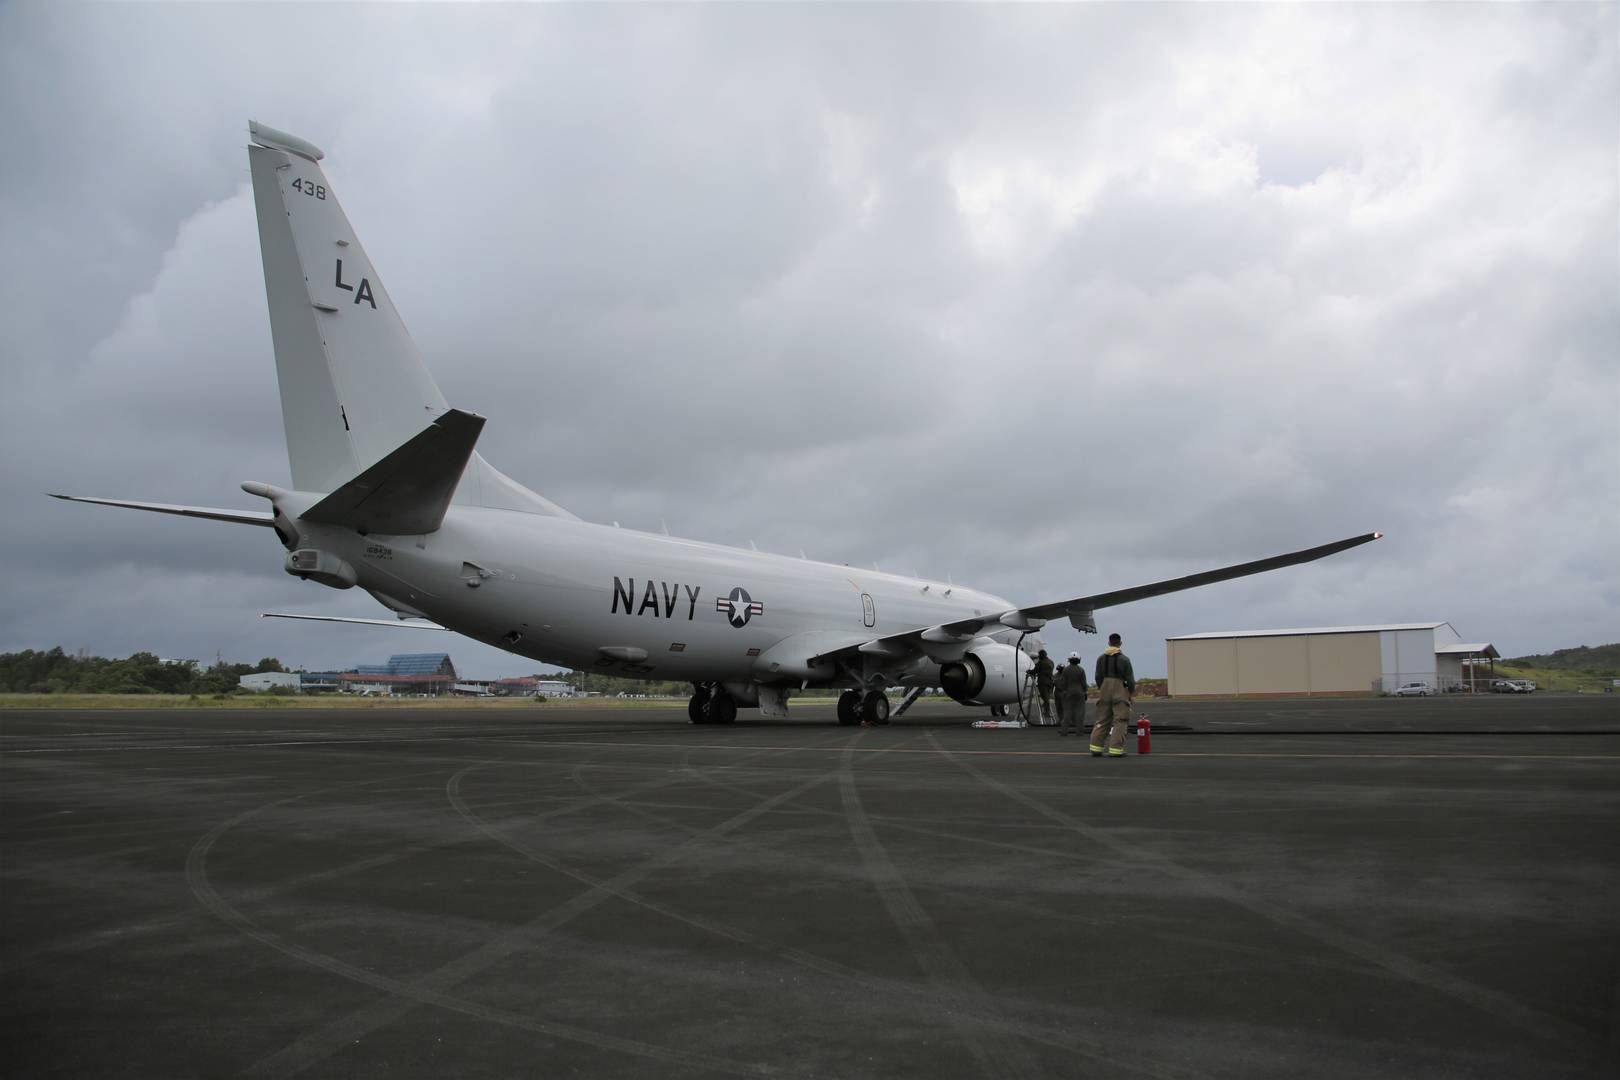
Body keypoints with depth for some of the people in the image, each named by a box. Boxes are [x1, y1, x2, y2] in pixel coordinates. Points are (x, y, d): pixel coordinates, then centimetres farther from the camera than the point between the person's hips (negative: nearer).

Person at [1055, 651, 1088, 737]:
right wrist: (1085, 693, 6)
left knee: (1067, 711, 4)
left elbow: (1063, 683, -2)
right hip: (1079, 692, -1)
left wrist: (1062, 691, 8)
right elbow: (1084, 683, -3)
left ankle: (1064, 730, 2)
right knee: (1079, 711, 4)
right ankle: (1078, 730, 2)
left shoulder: (1065, 670, -3)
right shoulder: (1081, 670, -4)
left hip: (1068, 692, 1)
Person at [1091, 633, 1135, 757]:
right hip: (1120, 691, -4)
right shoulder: (1124, 659, -7)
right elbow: (1130, 678, -6)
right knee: (1120, 721, 0)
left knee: (1102, 720, 11)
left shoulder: (1101, 658, 6)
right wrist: (1132, 691, 8)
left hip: (1104, 692, 5)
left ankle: (1096, 748, 9)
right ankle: (1116, 749, -4)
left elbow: (1097, 677, 9)